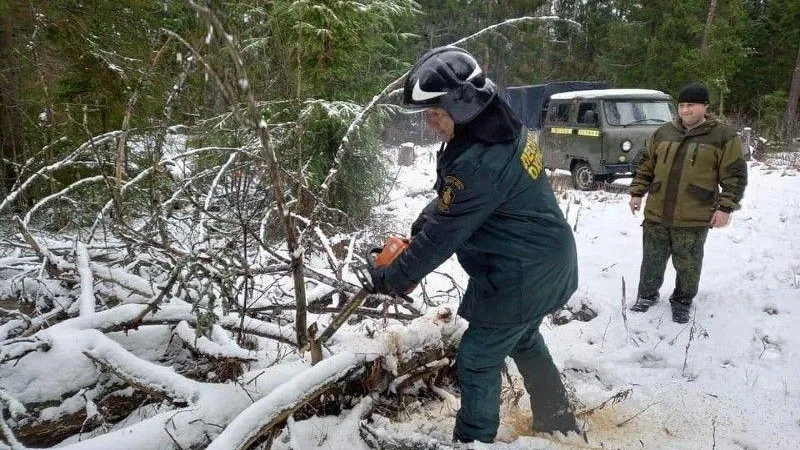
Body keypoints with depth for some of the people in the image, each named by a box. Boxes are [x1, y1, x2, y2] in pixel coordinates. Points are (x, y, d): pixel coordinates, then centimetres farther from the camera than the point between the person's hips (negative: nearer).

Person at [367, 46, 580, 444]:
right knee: (524, 340, 29)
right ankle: (558, 420, 47)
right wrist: (417, 227, 3)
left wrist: (392, 278, -11)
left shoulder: (477, 164, -31)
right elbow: (451, 199, 10)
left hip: (521, 277, -10)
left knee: (477, 360, 4)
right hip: (547, 261, 10)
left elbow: (442, 235, -23)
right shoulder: (504, 128, -1)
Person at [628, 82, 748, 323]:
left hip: (694, 219, -3)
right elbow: (646, 166, 14)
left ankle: (682, 302, 30)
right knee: (652, 259, 15)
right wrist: (637, 193, 10)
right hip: (656, 213, 3)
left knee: (687, 265, 9)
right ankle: (647, 295, 34)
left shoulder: (723, 136, -5)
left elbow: (735, 176, -4)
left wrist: (725, 207, -10)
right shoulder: (663, 132, 6)